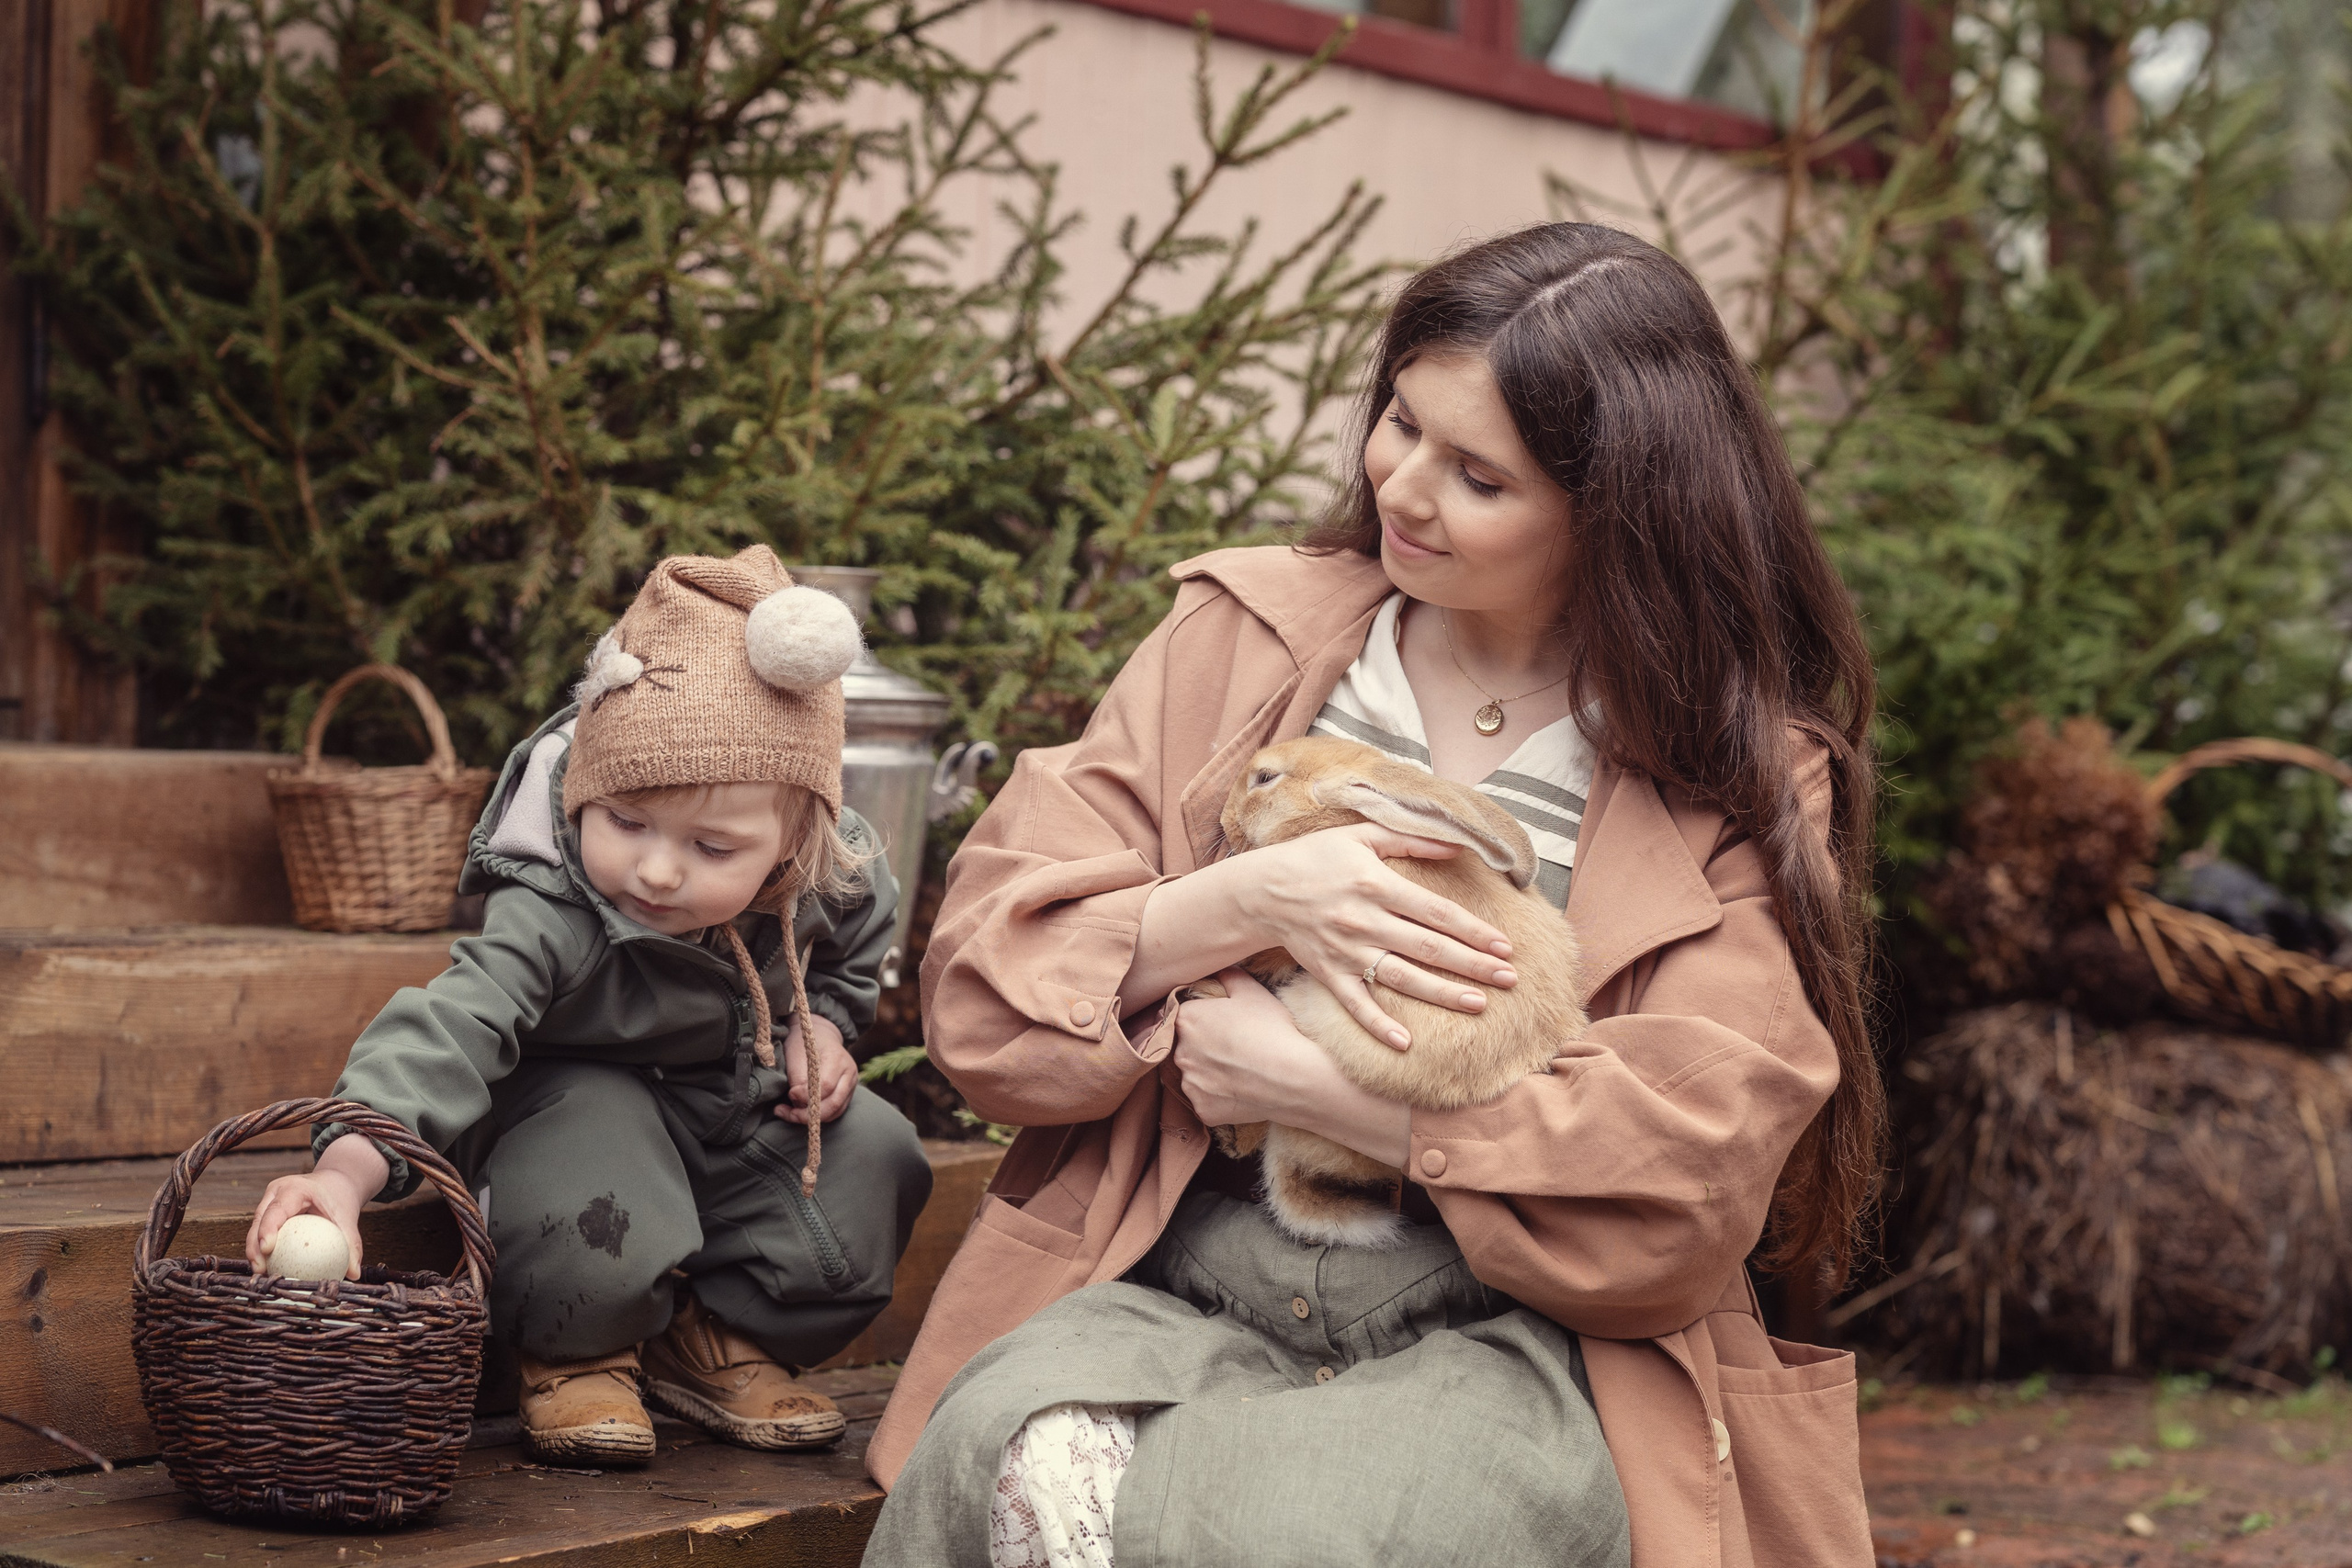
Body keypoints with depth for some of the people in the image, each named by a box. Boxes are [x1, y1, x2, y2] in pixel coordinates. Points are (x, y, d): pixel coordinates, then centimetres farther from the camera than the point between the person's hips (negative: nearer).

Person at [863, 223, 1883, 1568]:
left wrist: (1301, 1083, -9)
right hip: (1180, 1293, 2)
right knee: (1012, 1448, -33)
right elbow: (985, 993, 6)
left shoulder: (1748, 780, 5)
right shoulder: (1243, 635, 12)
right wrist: (1246, 903, -11)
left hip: (1517, 1341, -1)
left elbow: (1687, 1186, -8)